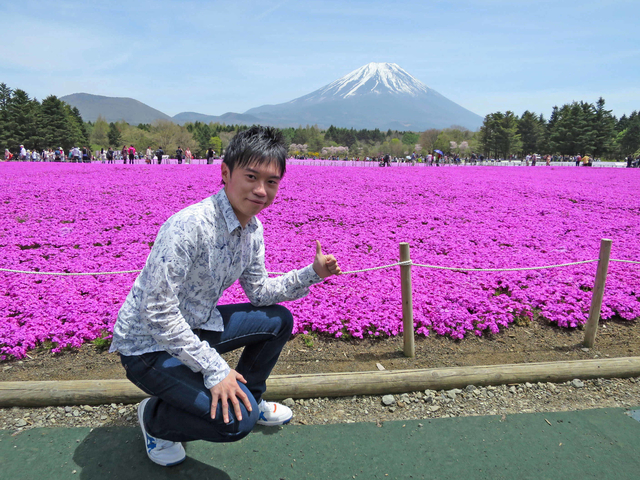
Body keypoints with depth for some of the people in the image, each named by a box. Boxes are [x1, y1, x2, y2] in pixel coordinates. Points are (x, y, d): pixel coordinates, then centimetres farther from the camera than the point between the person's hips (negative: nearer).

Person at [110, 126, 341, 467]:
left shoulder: (252, 229, -3)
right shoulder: (189, 226, -31)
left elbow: (259, 291, 7)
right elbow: (158, 311, -30)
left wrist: (313, 273, -4)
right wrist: (214, 369, -26)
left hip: (196, 326, 8)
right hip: (149, 345, -8)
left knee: (279, 320, 8)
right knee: (236, 419, -21)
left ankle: (249, 397, 27)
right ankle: (154, 418, 8)